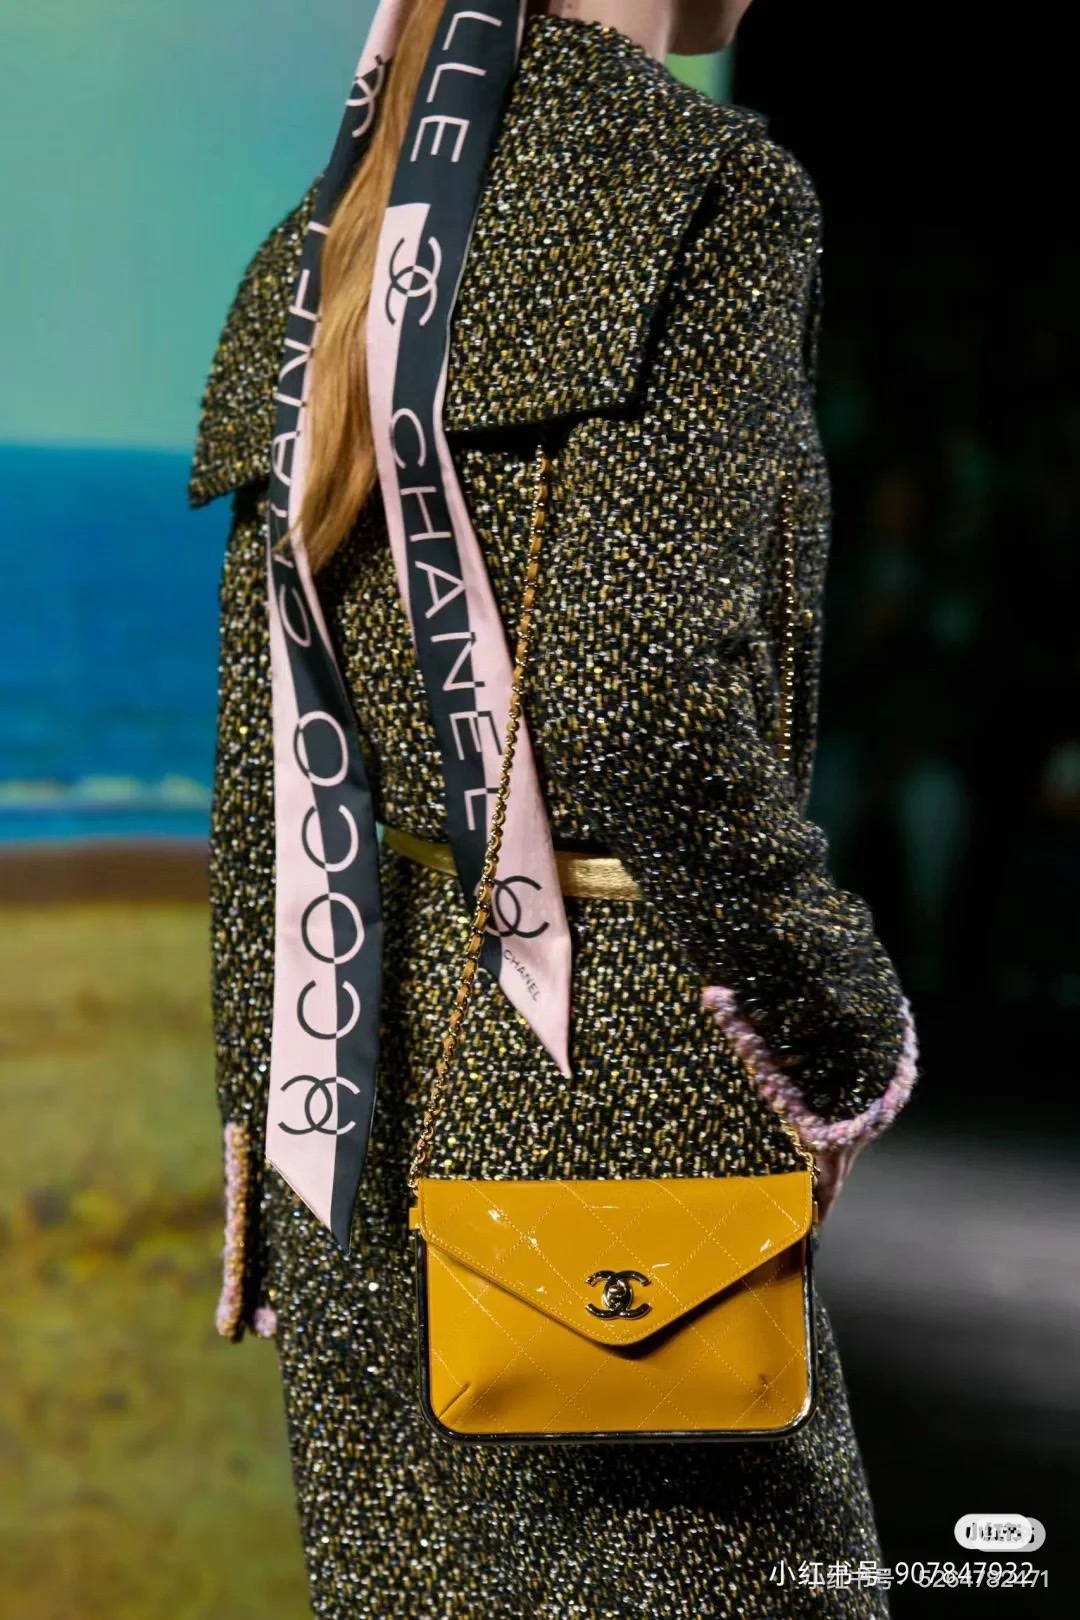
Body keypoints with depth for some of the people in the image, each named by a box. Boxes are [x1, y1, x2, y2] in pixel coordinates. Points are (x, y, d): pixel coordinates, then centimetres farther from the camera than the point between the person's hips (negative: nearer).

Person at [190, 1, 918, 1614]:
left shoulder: (322, 255, 10)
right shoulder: (705, 189, -12)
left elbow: (263, 766, 11)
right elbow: (645, 694, -23)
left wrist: (263, 1129, 17)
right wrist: (841, 1041, -10)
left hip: (363, 1062, 7)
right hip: (602, 1080, -7)